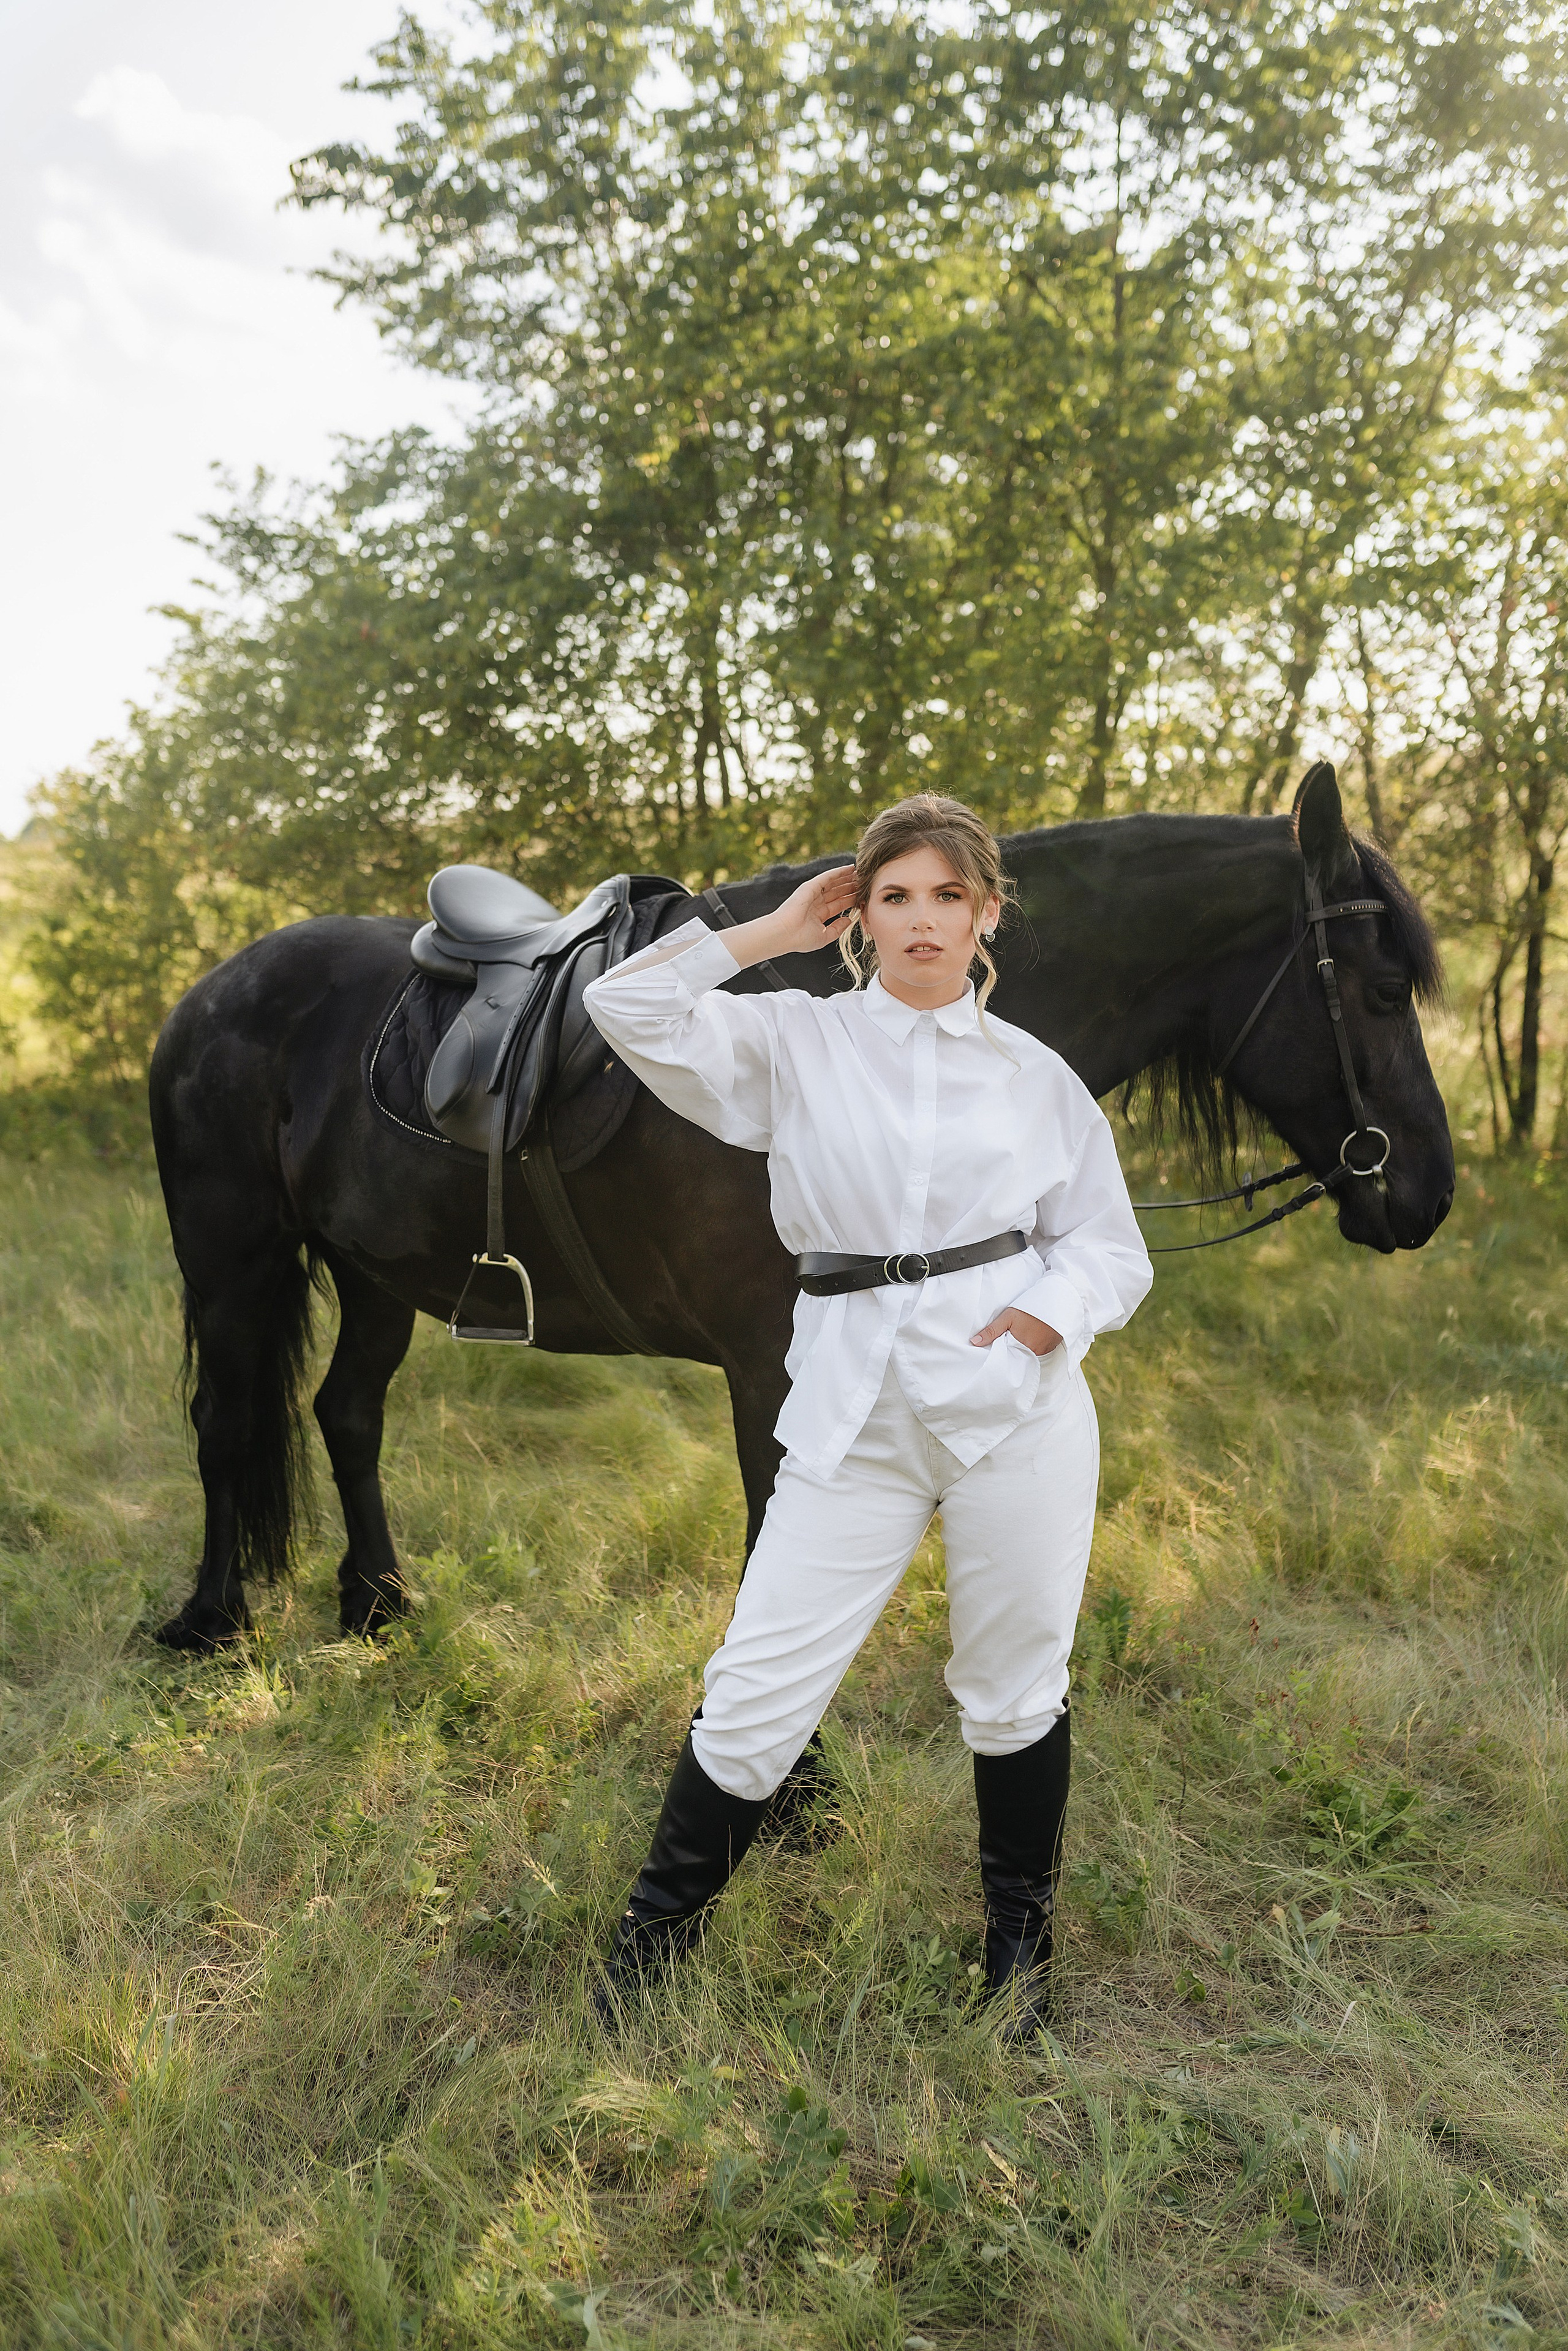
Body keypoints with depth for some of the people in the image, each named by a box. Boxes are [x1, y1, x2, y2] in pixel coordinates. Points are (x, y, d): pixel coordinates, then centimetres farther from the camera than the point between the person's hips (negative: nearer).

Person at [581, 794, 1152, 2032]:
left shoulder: (1035, 1074, 7)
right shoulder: (795, 1043, 5)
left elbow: (1113, 1247, 11)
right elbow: (628, 1007, -7)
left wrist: (1049, 1313, -10)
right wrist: (772, 933, 0)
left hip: (1018, 1407, 1)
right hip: (857, 1413, 0)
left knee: (1015, 1688, 12)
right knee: (758, 1690, 1)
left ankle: (1020, 1944, 37)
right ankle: (655, 1929, 26)